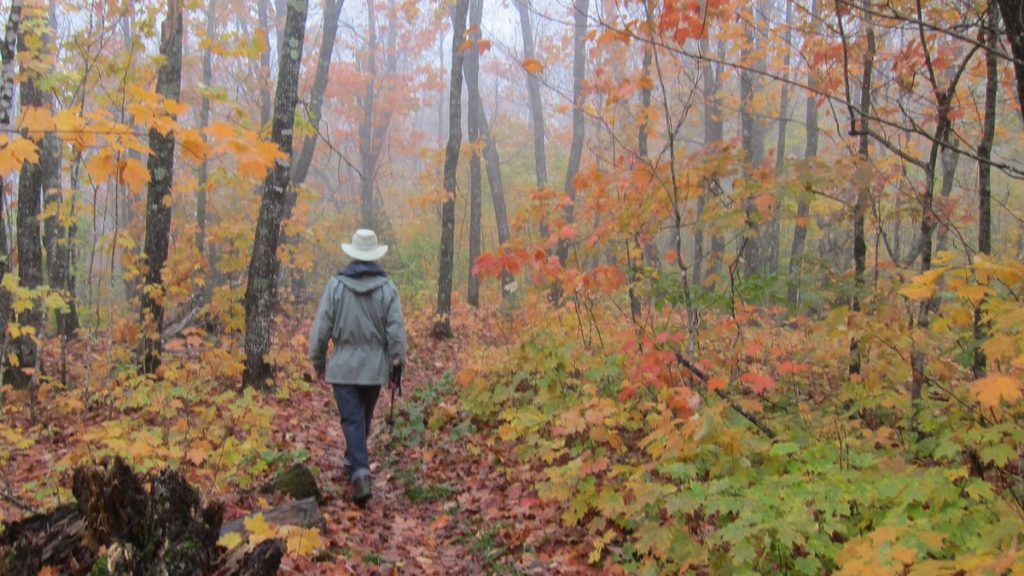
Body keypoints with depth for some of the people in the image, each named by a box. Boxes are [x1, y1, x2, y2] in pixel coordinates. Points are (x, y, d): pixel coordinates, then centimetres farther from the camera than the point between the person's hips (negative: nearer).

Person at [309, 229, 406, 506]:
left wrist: (318, 361, 10)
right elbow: (396, 330, -5)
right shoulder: (387, 288, -6)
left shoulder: (336, 285, -7)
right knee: (364, 418, 20)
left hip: (344, 366, -2)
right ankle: (352, 460, 35)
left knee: (352, 420, -2)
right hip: (375, 366, 2)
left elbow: (321, 327, -3)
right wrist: (397, 363, 5)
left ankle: (360, 472, -18)